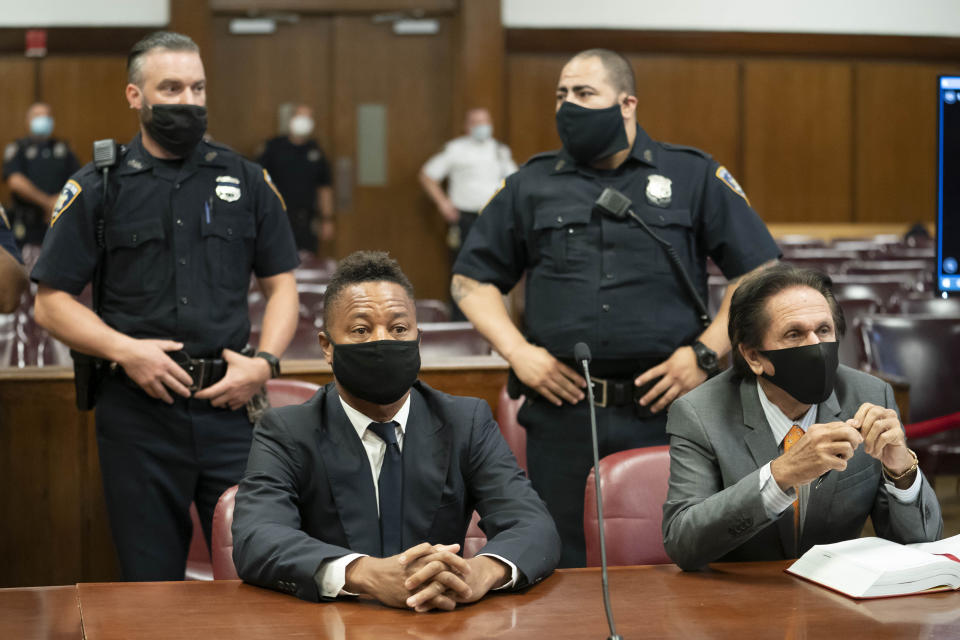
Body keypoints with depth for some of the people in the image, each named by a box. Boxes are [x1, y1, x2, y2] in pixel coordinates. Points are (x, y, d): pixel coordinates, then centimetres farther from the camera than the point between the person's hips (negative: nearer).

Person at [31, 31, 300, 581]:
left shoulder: (246, 182, 10)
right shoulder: (97, 189, 4)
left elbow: (282, 285, 12)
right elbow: (52, 303, 2)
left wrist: (265, 363, -5)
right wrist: (126, 351, -12)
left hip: (230, 406, 1)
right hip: (138, 413, -1)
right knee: (152, 583, 8)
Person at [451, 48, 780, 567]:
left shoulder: (694, 178, 6)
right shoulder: (531, 185, 12)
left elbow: (759, 273, 5)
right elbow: (472, 279, 14)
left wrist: (706, 353, -5)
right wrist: (516, 351, 0)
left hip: (664, 409, -1)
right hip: (562, 411, 2)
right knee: (567, 569, 7)